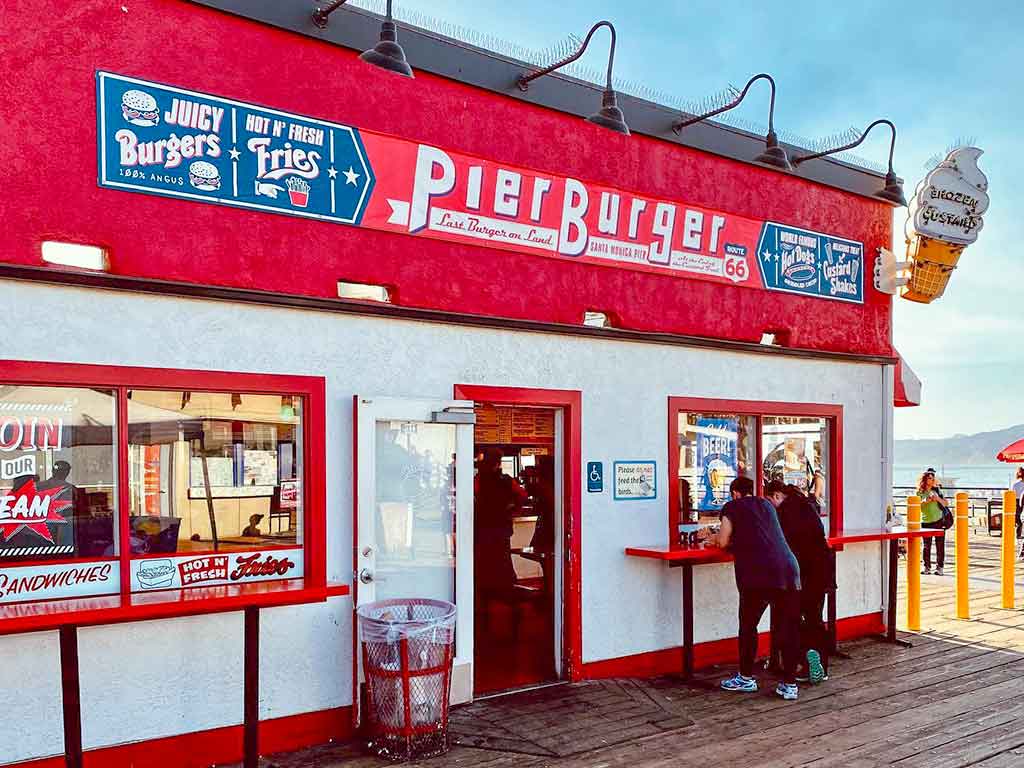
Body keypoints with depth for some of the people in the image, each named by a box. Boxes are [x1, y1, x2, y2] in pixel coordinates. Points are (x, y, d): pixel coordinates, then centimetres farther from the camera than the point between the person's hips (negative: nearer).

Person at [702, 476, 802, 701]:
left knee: (748, 625, 11)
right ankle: (789, 684, 10)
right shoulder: (767, 506, 24)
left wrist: (715, 538, 26)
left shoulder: (732, 508, 8)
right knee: (789, 628, 8)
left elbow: (723, 542, 5)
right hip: (789, 571, 5)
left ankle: (746, 678, 20)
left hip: (757, 574, -5)